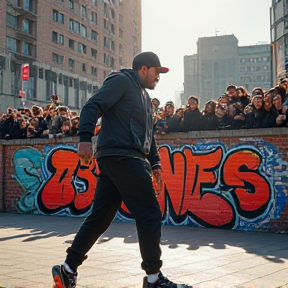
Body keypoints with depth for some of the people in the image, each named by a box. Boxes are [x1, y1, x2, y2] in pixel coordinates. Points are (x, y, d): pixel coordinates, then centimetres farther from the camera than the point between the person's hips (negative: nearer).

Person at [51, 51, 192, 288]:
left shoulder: (145, 97, 27)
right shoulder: (121, 80, -2)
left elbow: (148, 134, 30)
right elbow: (92, 107, -14)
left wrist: (155, 162, 20)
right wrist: (85, 138, -28)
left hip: (131, 159, 10)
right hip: (120, 156, -10)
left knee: (100, 217, 10)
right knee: (150, 214, -8)